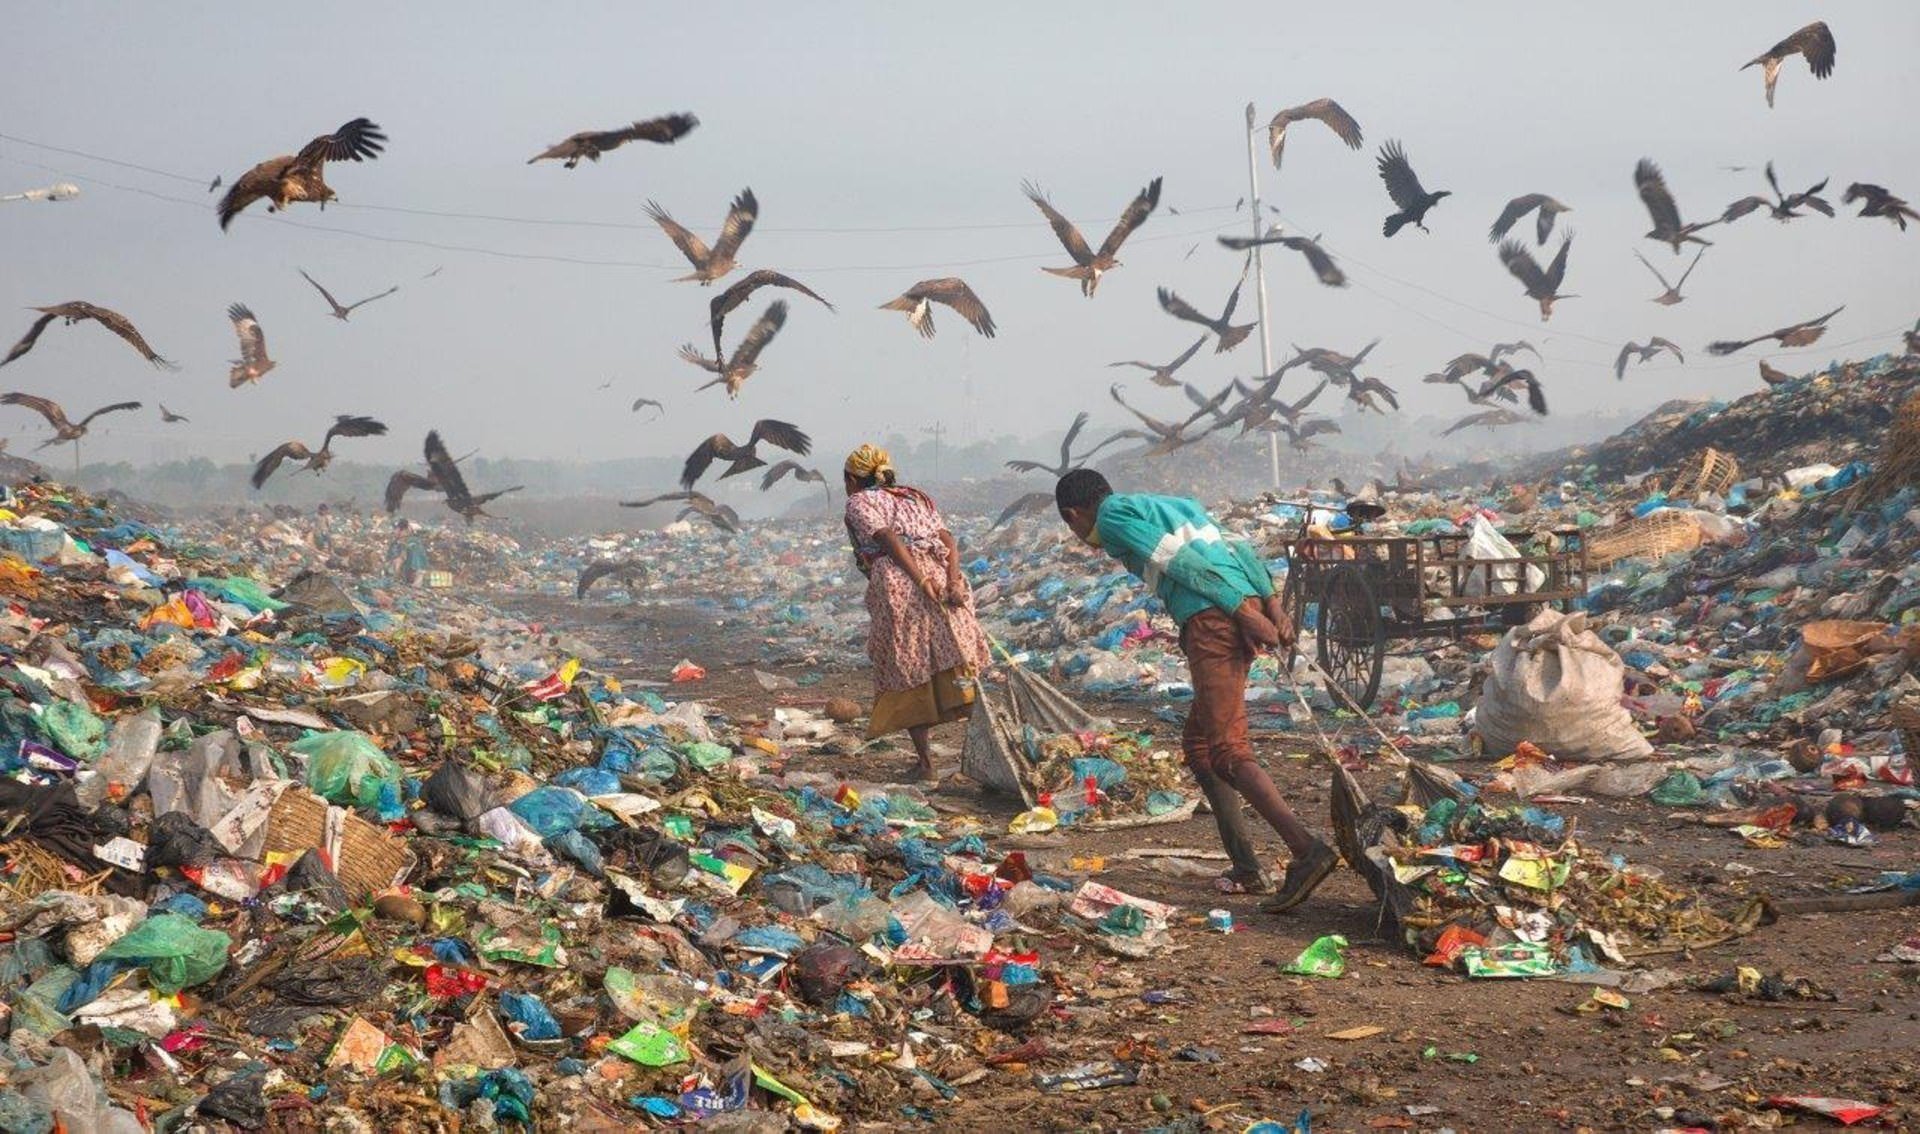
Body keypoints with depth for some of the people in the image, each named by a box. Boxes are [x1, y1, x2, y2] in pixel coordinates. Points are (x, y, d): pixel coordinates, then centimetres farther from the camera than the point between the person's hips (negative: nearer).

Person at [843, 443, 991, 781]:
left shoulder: (859, 502, 12)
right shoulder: (917, 498, 30)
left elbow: (890, 539, -6)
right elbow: (950, 544, 13)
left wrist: (921, 582, -15)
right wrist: (953, 581, -1)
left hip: (898, 586, -5)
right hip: (942, 579, 5)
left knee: (906, 676, 4)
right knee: (955, 670, 4)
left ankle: (925, 761, 2)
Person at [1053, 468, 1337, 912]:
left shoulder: (1112, 516, 4)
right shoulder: (1169, 504, 30)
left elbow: (1183, 564, -8)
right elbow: (1237, 549, 20)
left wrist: (1243, 613, -13)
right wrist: (1272, 605, 10)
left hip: (1211, 620, -9)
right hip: (1245, 607, 9)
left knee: (1228, 751, -11)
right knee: (1197, 743, 17)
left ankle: (1308, 850, -25)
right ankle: (1246, 867, 15)